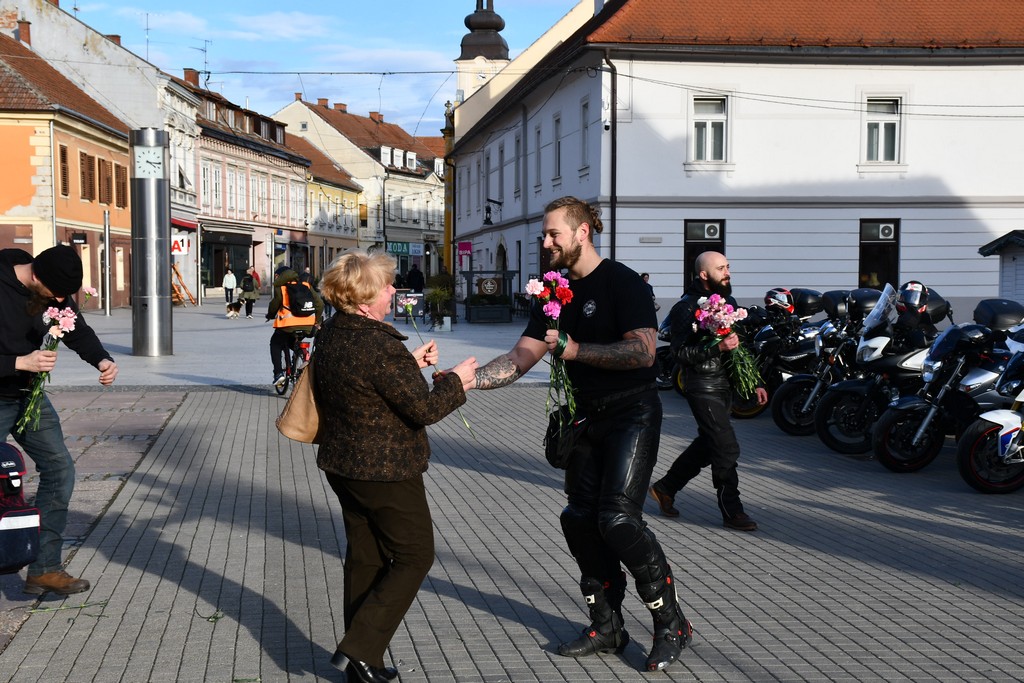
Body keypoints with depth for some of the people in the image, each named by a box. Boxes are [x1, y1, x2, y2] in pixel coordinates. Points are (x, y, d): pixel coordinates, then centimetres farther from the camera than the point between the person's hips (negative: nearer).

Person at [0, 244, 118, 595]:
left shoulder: (53, 289, -6)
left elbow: (77, 329, 3)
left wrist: (102, 360, -16)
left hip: (29, 394, 6)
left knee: (59, 469, -2)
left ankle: (44, 568, 5)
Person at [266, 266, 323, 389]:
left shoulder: (280, 287, 2)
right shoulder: (306, 286, 15)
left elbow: (275, 304, -4)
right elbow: (319, 303, 10)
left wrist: (270, 315, 17)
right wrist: (317, 320, 22)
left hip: (288, 324, -4)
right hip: (308, 326, 5)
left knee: (275, 344, 20)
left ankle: (279, 373, 5)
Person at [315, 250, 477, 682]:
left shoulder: (330, 334, 2)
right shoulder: (381, 346, -26)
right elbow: (424, 408, -21)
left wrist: (410, 363, 10)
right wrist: (456, 380, -5)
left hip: (342, 465, 9)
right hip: (386, 472, -9)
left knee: (364, 558, 17)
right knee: (413, 557, 7)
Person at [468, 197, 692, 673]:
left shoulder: (621, 282, -12)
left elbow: (642, 351, -23)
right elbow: (522, 357, 4)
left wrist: (575, 350, -22)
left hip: (632, 414, -8)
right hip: (587, 416, 8)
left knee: (619, 517, -17)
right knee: (581, 519, 6)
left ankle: (671, 623, -1)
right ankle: (607, 627, 19)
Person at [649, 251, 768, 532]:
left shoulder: (727, 301, 13)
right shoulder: (686, 307, -11)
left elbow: (740, 345, 20)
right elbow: (681, 353, -18)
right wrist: (718, 347, -27)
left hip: (725, 385, 8)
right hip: (703, 387, -8)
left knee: (707, 444, 15)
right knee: (727, 447, -8)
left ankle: (665, 487, 30)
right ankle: (731, 511, 4)